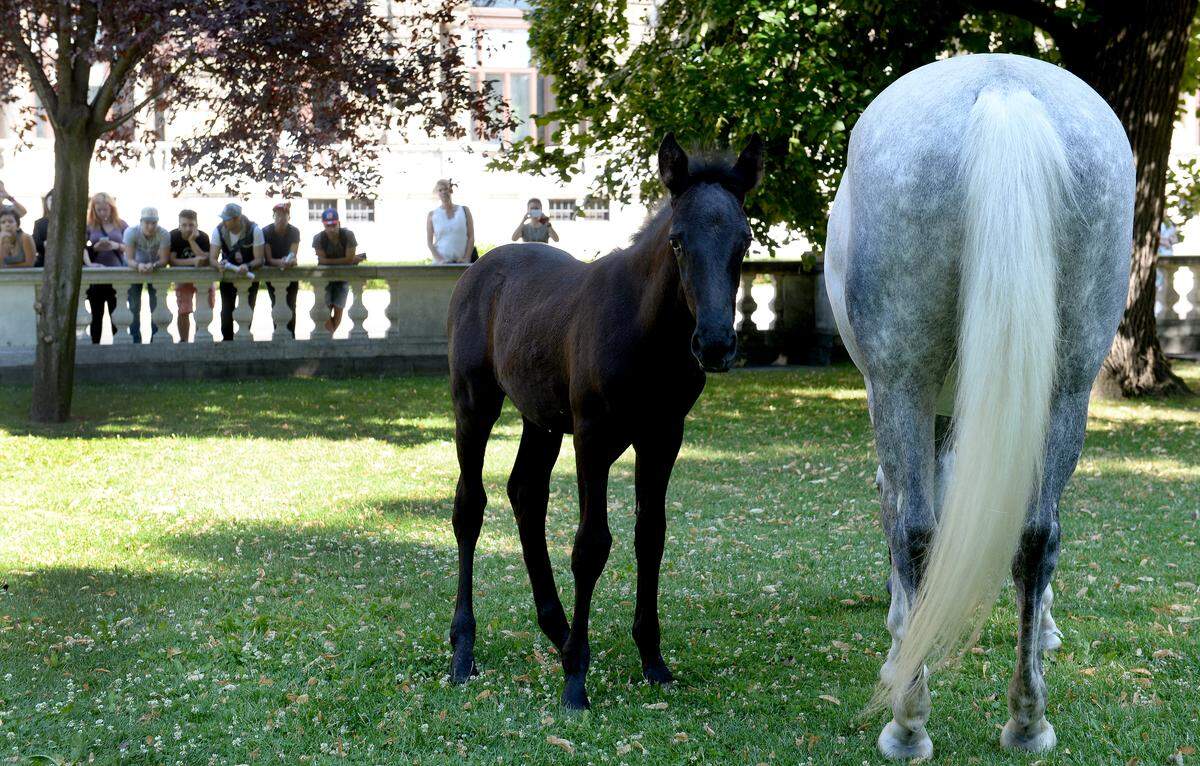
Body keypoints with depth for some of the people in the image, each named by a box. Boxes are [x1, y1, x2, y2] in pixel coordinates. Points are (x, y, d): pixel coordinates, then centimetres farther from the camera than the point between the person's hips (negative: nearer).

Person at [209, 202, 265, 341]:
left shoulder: (254, 230, -20)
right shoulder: (219, 230, -15)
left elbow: (259, 259, -22)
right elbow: (212, 258, -18)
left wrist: (247, 266, -44)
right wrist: (219, 265, -42)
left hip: (249, 272, -1)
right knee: (226, 310, -8)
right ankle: (227, 340, 5)